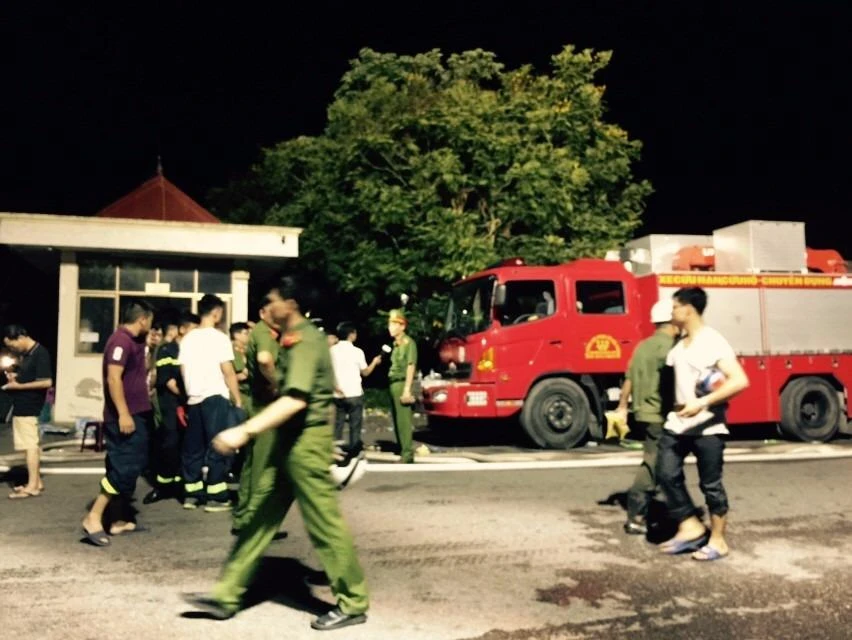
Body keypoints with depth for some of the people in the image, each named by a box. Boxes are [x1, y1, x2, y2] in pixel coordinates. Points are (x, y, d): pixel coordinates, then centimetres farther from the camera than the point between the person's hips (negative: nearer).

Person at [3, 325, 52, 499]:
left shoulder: (40, 353, -17)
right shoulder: (26, 353, 12)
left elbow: (46, 382, -22)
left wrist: (19, 385, -18)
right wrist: (15, 376, 6)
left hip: (29, 407, -10)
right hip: (22, 406, 10)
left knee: (30, 445, -6)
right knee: (32, 445, 13)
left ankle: (32, 486, -1)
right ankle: (36, 481, 20)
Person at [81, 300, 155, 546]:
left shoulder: (133, 341, 16)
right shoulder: (121, 340, -14)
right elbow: (113, 378, -24)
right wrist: (123, 413, -27)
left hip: (136, 414, 10)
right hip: (126, 416, -10)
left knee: (130, 466, 12)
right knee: (126, 466, -12)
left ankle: (120, 519, 18)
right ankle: (93, 517, -8)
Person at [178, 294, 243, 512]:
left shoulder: (187, 339, 9)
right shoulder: (219, 337, -8)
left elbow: (183, 371, 10)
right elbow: (228, 372, -10)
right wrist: (238, 399, -3)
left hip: (194, 399, 6)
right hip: (215, 397, -6)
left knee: (193, 447, 11)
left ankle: (191, 494, 16)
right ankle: (215, 497, 0)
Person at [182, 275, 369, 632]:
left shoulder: (305, 341, -18)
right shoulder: (297, 338, 14)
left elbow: (296, 399, -31)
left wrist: (245, 431, -34)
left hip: (306, 441, -10)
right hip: (291, 441, 10)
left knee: (324, 524, -1)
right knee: (262, 518, 12)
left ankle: (353, 604, 13)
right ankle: (226, 595, 21)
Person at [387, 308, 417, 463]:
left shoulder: (408, 343, -9)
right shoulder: (396, 344, 16)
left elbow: (411, 366, -14)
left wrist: (407, 389, -19)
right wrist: (392, 386, 12)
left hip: (402, 384, -9)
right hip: (394, 384, 9)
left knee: (404, 420, -9)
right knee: (397, 420, 11)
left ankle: (407, 454, -7)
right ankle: (402, 450, 18)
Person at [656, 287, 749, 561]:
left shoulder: (713, 342, -14)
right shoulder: (678, 343, 10)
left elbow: (740, 381, -22)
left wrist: (703, 402, -27)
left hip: (707, 425, -7)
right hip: (677, 422, 7)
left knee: (711, 484, 4)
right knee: (667, 474, 2)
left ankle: (717, 540, 19)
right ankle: (690, 527, 16)